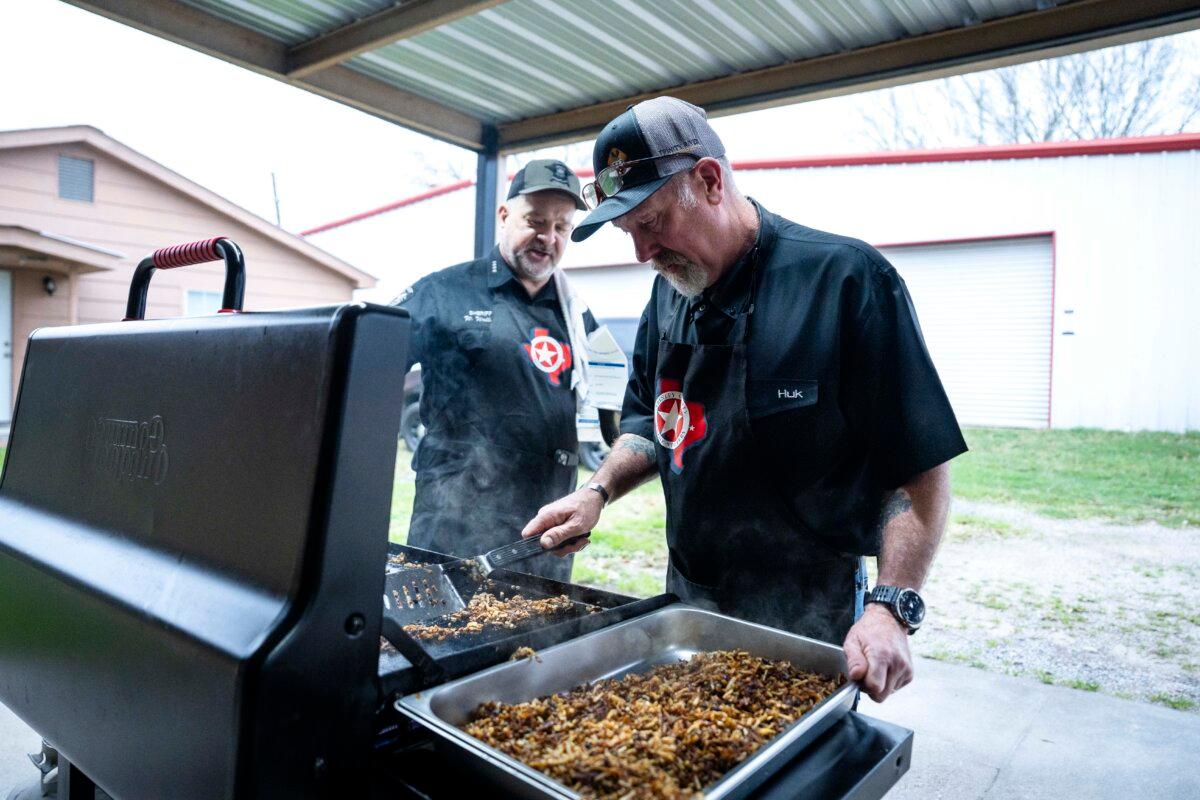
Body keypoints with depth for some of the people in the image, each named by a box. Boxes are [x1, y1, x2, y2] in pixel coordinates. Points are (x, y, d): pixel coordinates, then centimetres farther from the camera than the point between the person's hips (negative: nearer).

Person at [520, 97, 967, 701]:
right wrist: (600, 491, -2)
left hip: (807, 622, -6)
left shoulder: (844, 278, -17)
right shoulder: (670, 292, 3)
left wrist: (891, 608, -25)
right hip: (686, 604, 6)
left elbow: (921, 467, -16)